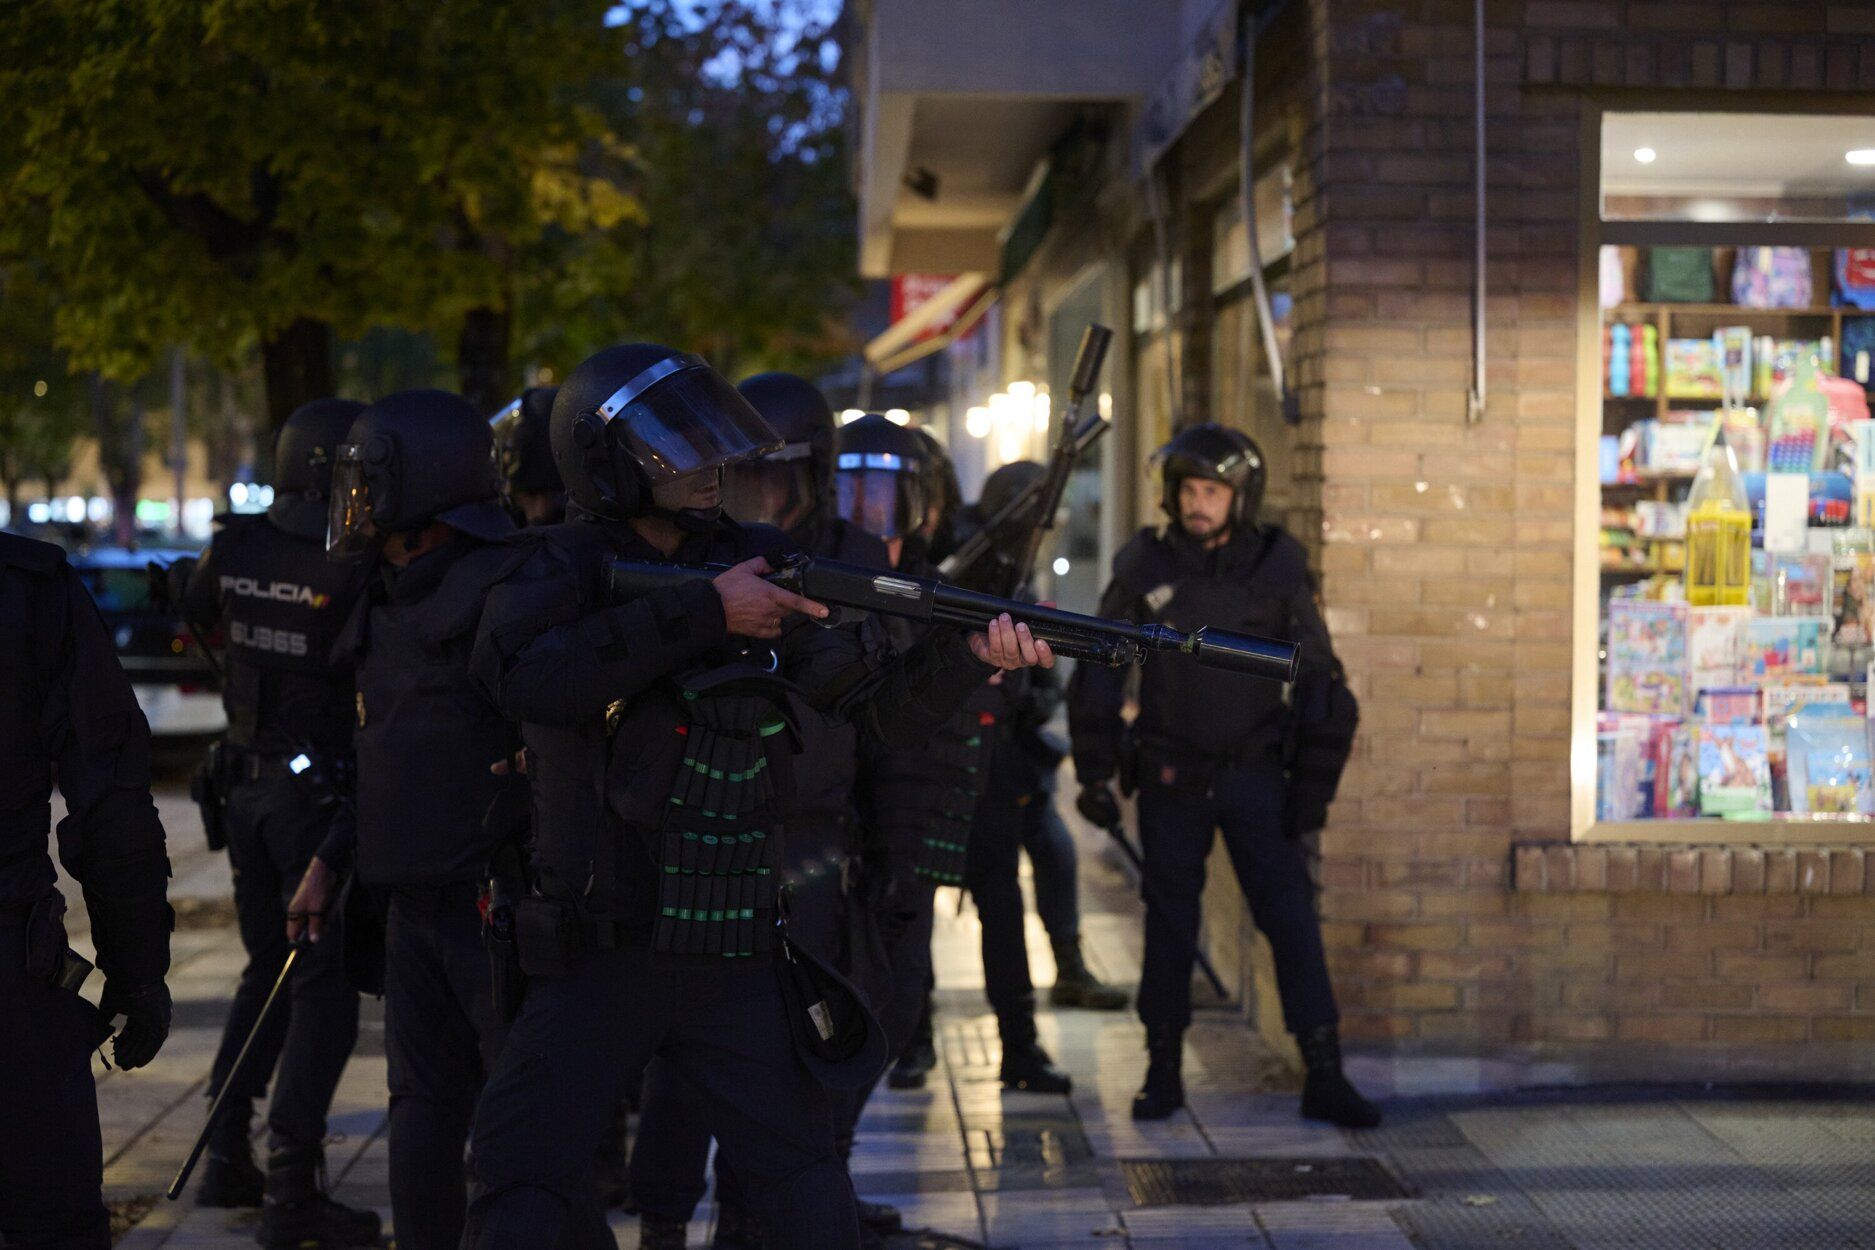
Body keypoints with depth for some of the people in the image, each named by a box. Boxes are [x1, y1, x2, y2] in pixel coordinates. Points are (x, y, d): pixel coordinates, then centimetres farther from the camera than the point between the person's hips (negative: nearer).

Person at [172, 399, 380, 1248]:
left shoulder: (235, 547, 1)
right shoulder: (353, 565, -19)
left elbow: (196, 609, 21)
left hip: (246, 785, 7)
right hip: (320, 789, -7)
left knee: (268, 968, 21)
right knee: (326, 985, -1)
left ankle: (226, 1155, 23)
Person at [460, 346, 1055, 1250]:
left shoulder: (760, 569, 4)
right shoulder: (566, 565, -4)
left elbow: (877, 707, 4)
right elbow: (520, 673, -26)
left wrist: (972, 656, -15)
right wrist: (701, 612, -26)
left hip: (736, 962, 3)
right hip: (593, 961, -2)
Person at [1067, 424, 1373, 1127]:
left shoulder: (1277, 569, -3)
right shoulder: (1144, 569, -3)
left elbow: (1319, 681, 3)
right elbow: (1098, 676, 6)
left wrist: (1312, 784, -1)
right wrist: (1094, 774, 2)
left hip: (1256, 775, -1)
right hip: (1171, 778, 1)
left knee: (1291, 917, -5)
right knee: (1169, 922, 8)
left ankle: (1324, 1077, -2)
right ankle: (1163, 1071, 18)